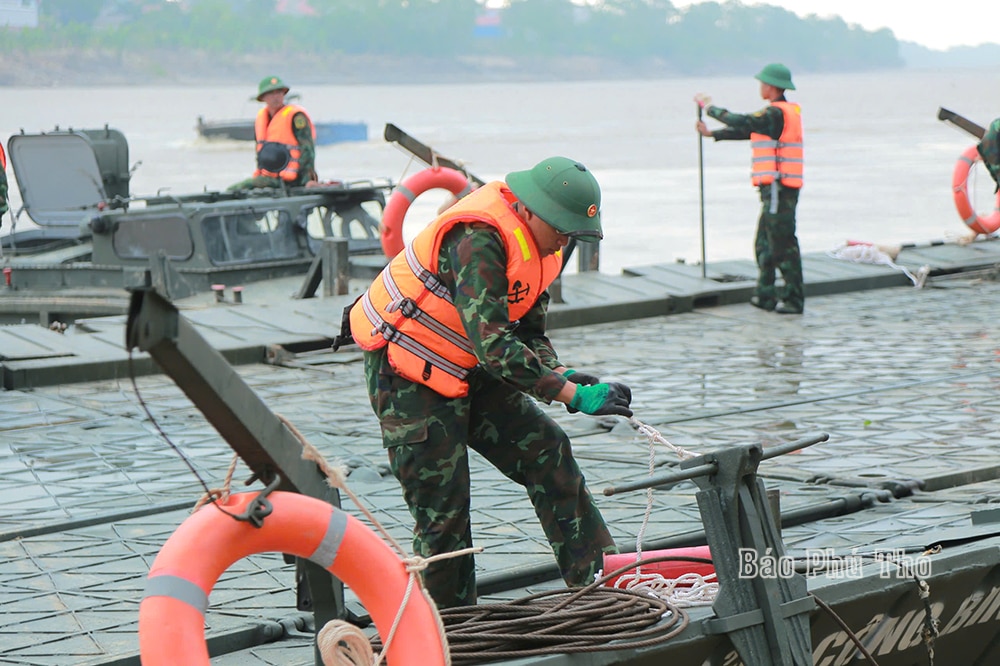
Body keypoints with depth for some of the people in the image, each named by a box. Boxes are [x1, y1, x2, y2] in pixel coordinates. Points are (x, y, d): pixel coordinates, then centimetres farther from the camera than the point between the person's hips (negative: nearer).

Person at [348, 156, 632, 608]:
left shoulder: (537, 244, 2)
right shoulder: (479, 238, -29)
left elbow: (530, 332, 11)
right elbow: (492, 343, -36)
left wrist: (558, 372, -12)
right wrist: (572, 394, -36)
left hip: (466, 370, 9)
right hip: (405, 375, -9)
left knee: (546, 452, 1)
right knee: (442, 506, -7)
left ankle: (599, 577, 6)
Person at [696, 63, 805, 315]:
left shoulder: (777, 113, -14)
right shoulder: (788, 112, 18)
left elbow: (743, 123, -21)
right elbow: (748, 130, 24)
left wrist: (709, 108, -9)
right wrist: (712, 134, 27)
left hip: (778, 187, -10)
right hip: (774, 189, 10)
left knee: (783, 243, -8)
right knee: (765, 243, 15)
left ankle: (794, 299, -6)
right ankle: (765, 295, 19)